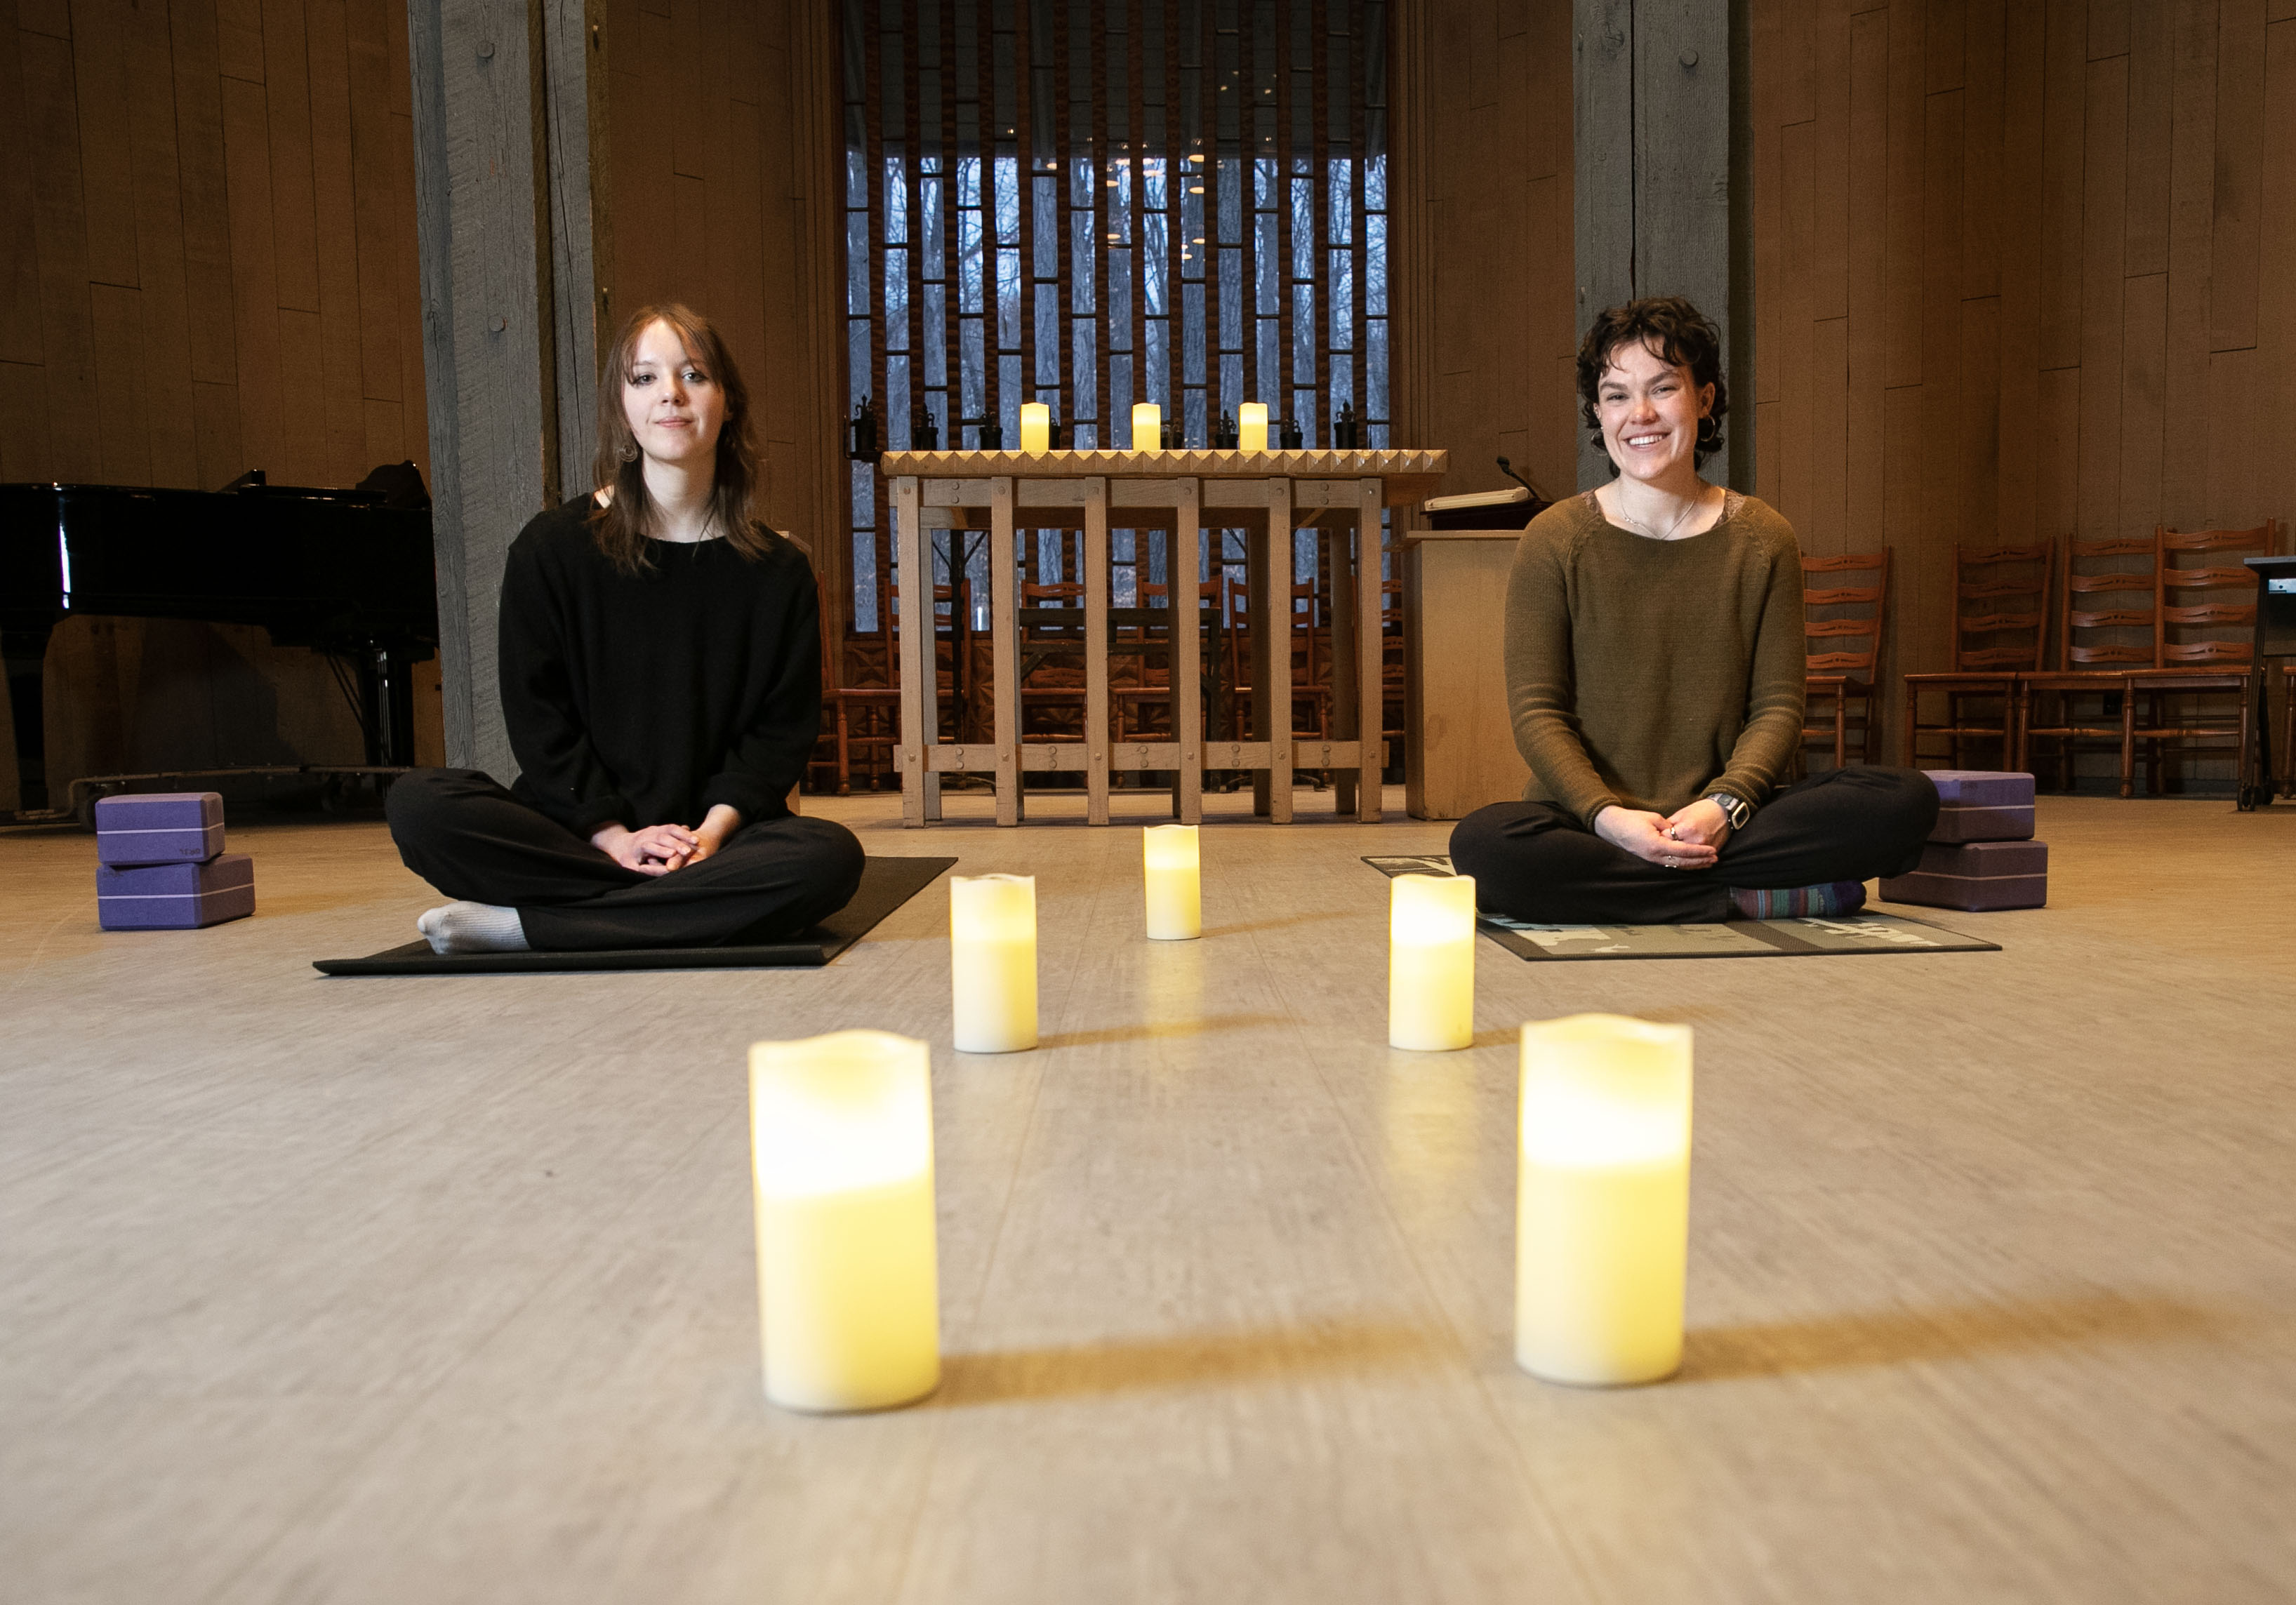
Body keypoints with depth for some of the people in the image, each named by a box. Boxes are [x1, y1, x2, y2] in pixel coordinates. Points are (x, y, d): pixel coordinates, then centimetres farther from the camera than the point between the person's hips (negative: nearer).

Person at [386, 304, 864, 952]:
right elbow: (537, 716, 0)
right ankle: (684, 908, -26)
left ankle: (524, 926, -24)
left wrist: (715, 827, -15)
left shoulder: (777, 571, 7)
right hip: (578, 830, 0)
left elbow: (785, 724, 3)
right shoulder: (551, 548, 5)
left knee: (831, 855, -32)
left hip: (714, 834, 1)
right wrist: (613, 835, -13)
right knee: (418, 804, -25)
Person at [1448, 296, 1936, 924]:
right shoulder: (1554, 541, 1)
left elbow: (1777, 705, 5)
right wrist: (1604, 814, -19)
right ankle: (1757, 896, -20)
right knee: (1483, 844, -35)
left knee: (1907, 799, -20)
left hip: (1716, 820, 2)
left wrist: (1726, 805, -15)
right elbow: (1536, 712, -3)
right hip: (1581, 821, -1)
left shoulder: (1762, 540, 8)